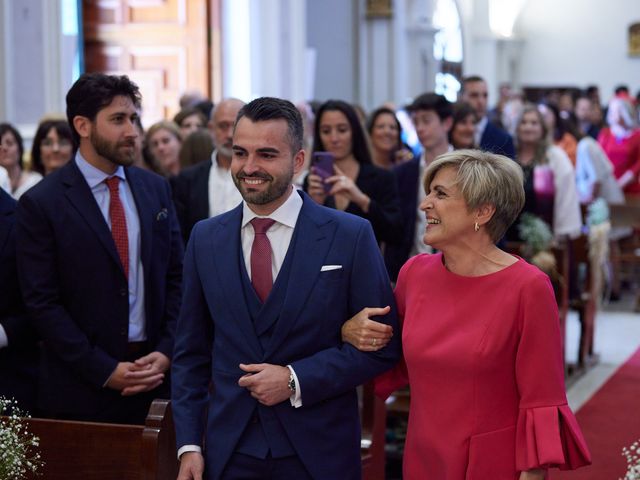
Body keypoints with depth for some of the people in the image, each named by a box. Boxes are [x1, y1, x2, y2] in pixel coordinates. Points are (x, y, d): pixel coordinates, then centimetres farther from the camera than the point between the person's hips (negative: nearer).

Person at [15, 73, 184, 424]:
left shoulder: (156, 189, 7)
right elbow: (42, 302, -9)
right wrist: (104, 370, -13)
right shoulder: (41, 203, -7)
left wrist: (165, 352, -5)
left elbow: (177, 277, 8)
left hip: (156, 379, 4)